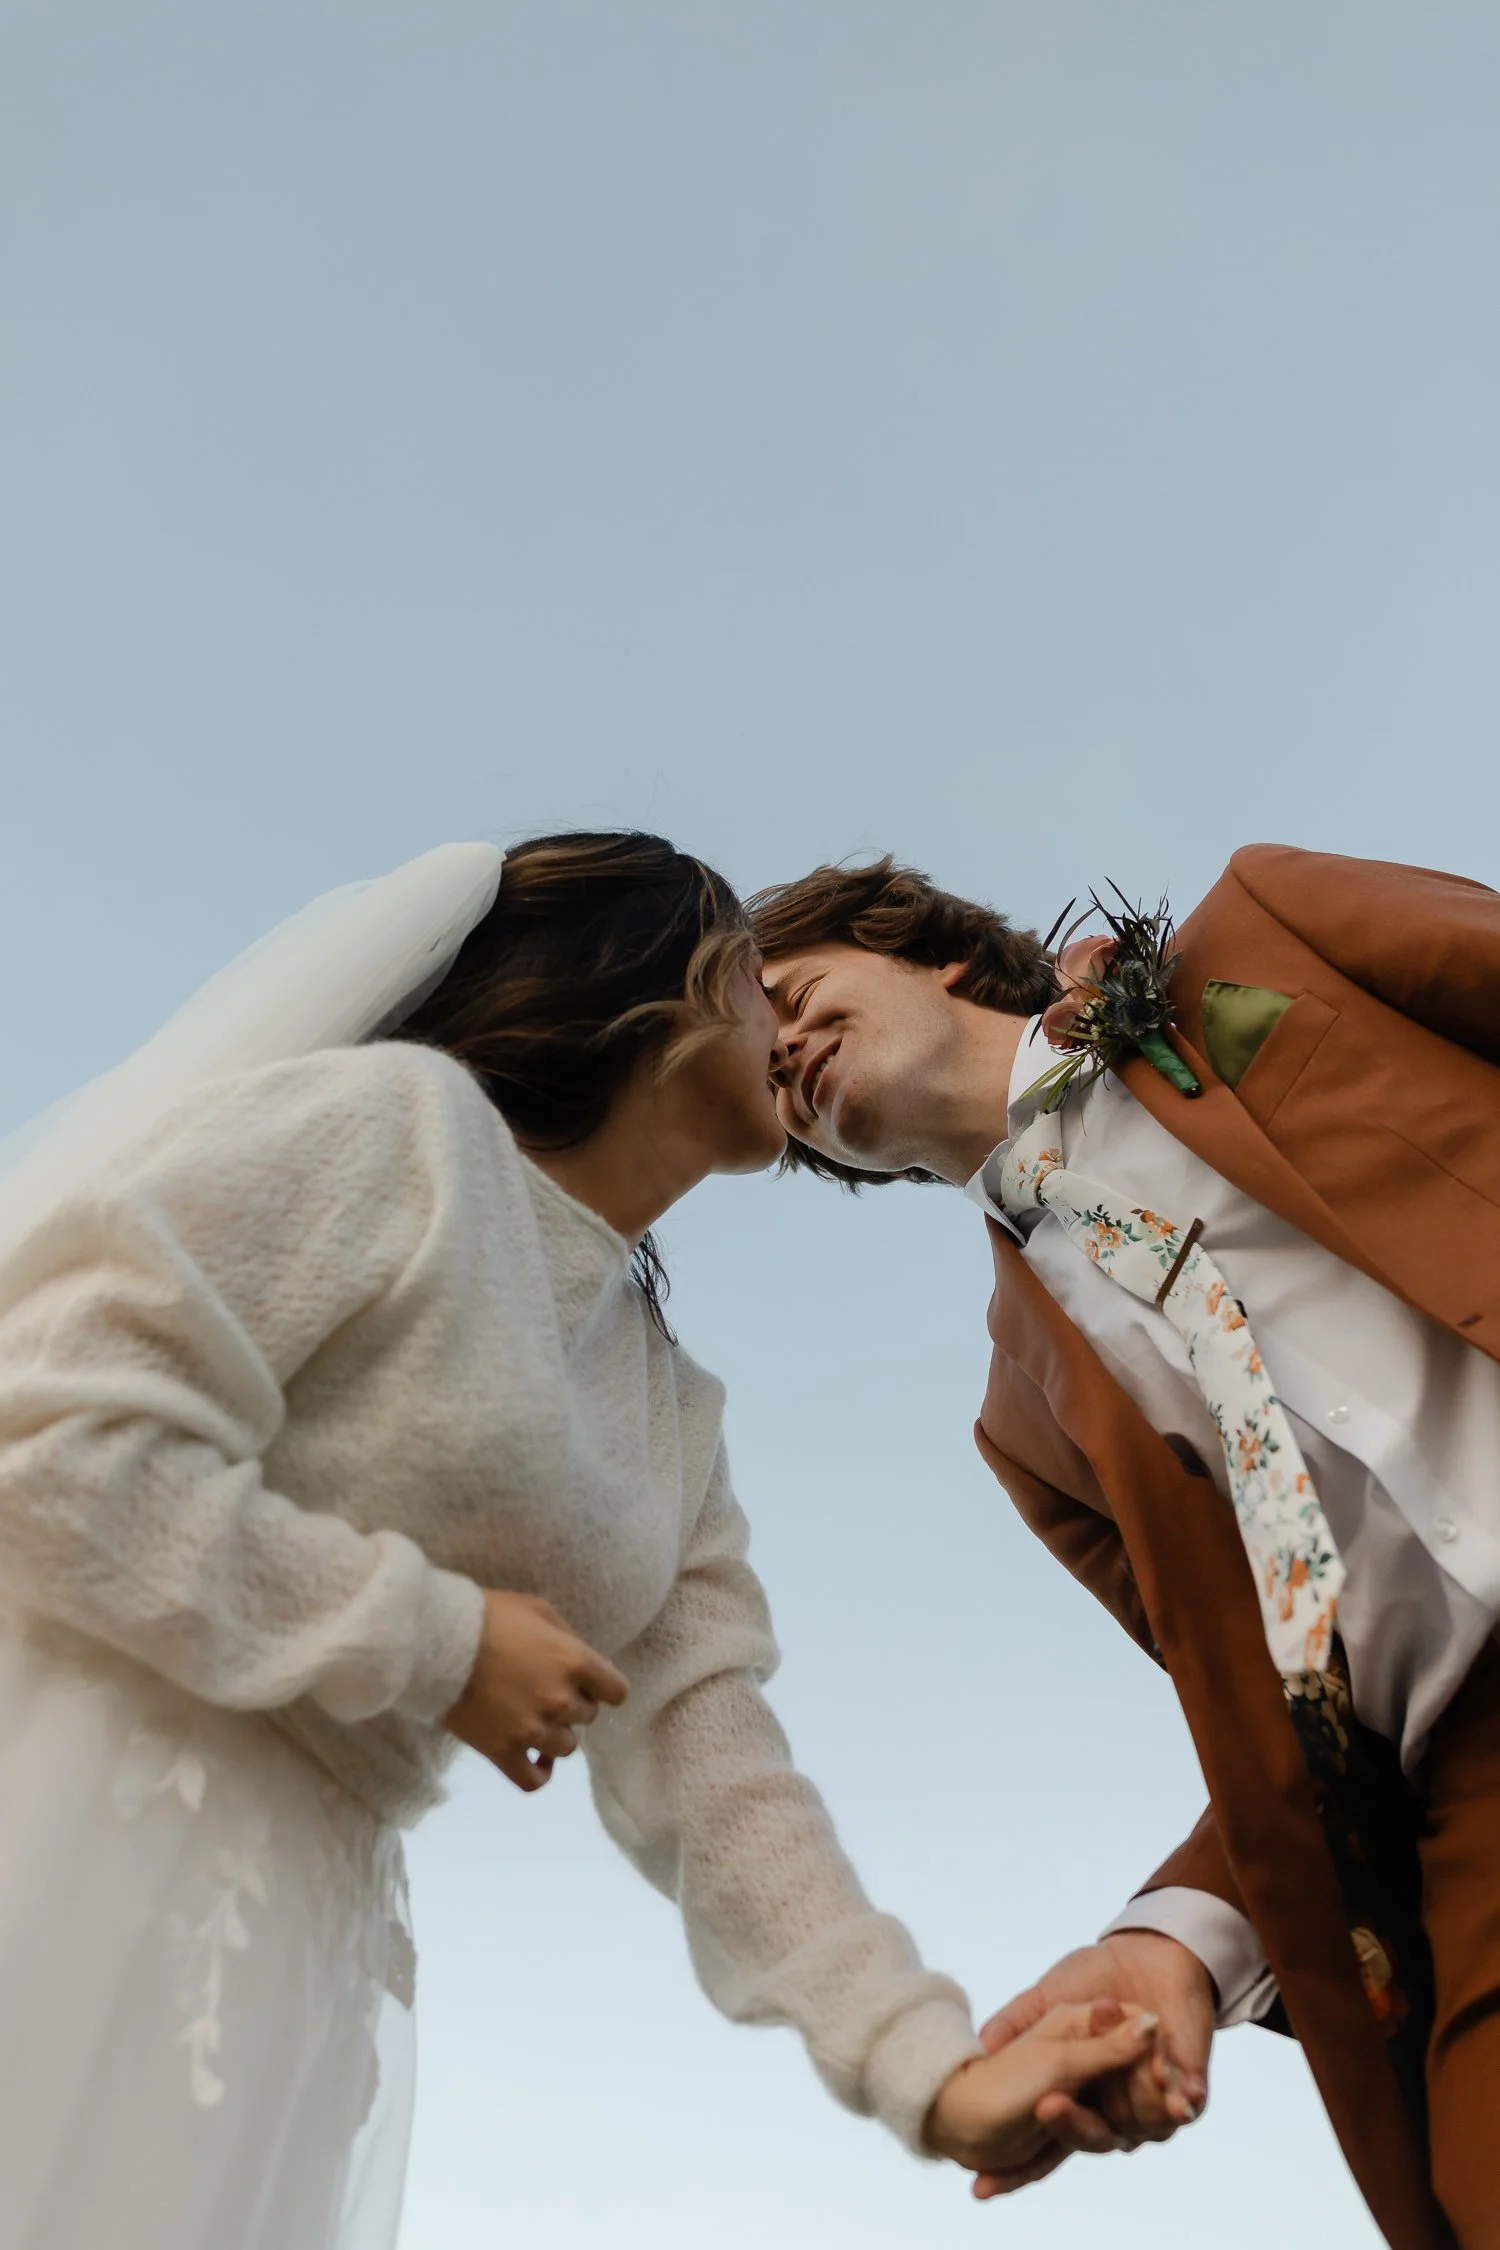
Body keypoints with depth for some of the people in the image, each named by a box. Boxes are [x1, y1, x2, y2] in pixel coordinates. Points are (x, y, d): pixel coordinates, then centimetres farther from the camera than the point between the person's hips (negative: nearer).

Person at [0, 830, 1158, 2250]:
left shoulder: (677, 1416, 13)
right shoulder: (400, 1121, -11)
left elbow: (707, 1775, 6)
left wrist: (925, 2062, -6)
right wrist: (437, 1641, -15)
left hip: (298, 1939, 7)